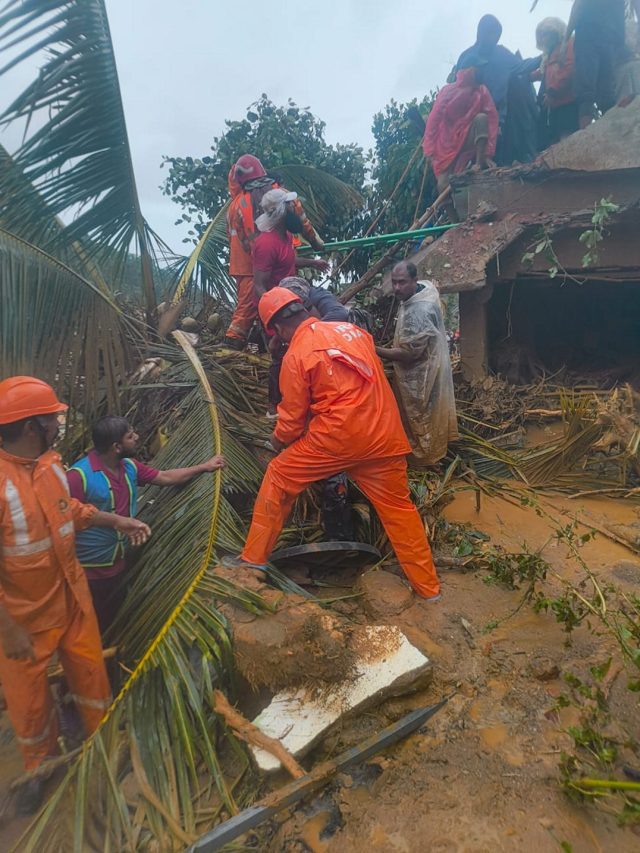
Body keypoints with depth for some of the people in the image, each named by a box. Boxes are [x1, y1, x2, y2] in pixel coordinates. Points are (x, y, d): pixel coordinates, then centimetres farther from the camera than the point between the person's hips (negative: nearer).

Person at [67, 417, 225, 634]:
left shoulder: (129, 467, 2)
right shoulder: (79, 476, -25)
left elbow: (165, 477, 12)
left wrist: (204, 467, 14)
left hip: (116, 566, 8)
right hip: (87, 573, -8)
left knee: (111, 626, 24)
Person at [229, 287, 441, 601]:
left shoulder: (296, 355, -5)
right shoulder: (351, 329, 11)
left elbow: (293, 418, 2)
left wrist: (278, 440, 22)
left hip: (336, 437, -5)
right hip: (385, 436, 6)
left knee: (278, 478, 14)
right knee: (398, 507, 17)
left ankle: (254, 558, 23)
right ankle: (428, 586, 27)